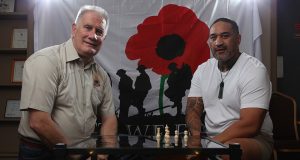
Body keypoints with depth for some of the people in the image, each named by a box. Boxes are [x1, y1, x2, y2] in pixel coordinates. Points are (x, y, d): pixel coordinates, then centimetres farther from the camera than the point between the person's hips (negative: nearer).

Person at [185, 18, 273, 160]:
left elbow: (249, 125, -20)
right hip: (209, 137, 6)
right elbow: (193, 109, 5)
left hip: (252, 138, -5)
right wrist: (198, 136, -16)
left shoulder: (254, 69, -12)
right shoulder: (202, 69, 7)